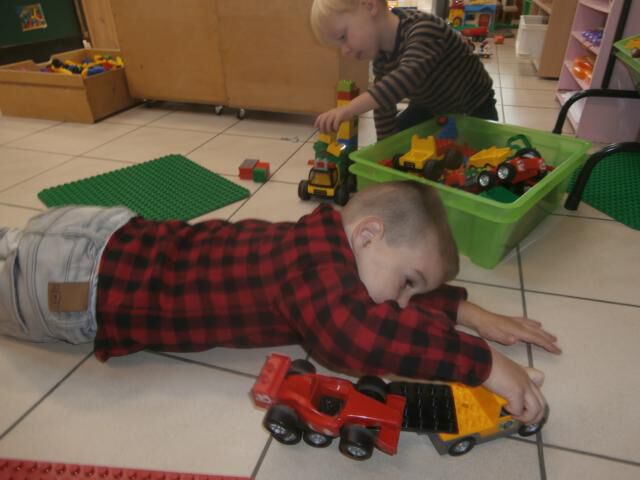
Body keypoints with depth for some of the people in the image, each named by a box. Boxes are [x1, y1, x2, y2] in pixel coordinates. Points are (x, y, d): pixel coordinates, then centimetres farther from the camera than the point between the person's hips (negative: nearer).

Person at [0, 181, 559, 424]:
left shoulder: (326, 242, -6)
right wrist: (485, 364, -42)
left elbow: (408, 282, 9)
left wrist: (468, 311, -3)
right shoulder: (316, 255, -34)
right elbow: (354, 332, -53)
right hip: (86, 280, -6)